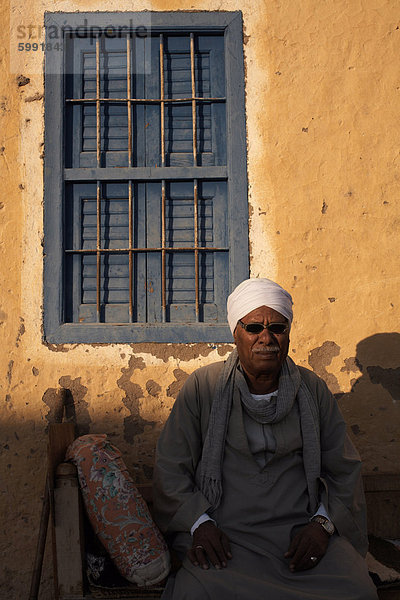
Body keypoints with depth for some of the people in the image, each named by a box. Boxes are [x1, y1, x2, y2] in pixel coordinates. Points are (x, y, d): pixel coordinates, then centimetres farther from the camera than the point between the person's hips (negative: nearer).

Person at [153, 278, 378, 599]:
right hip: (224, 531, -2)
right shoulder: (203, 386, -1)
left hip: (301, 527, 3)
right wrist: (199, 523, -11)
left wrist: (322, 524, -6)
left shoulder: (313, 389, 6)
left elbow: (344, 468, 9)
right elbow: (171, 466, 1)